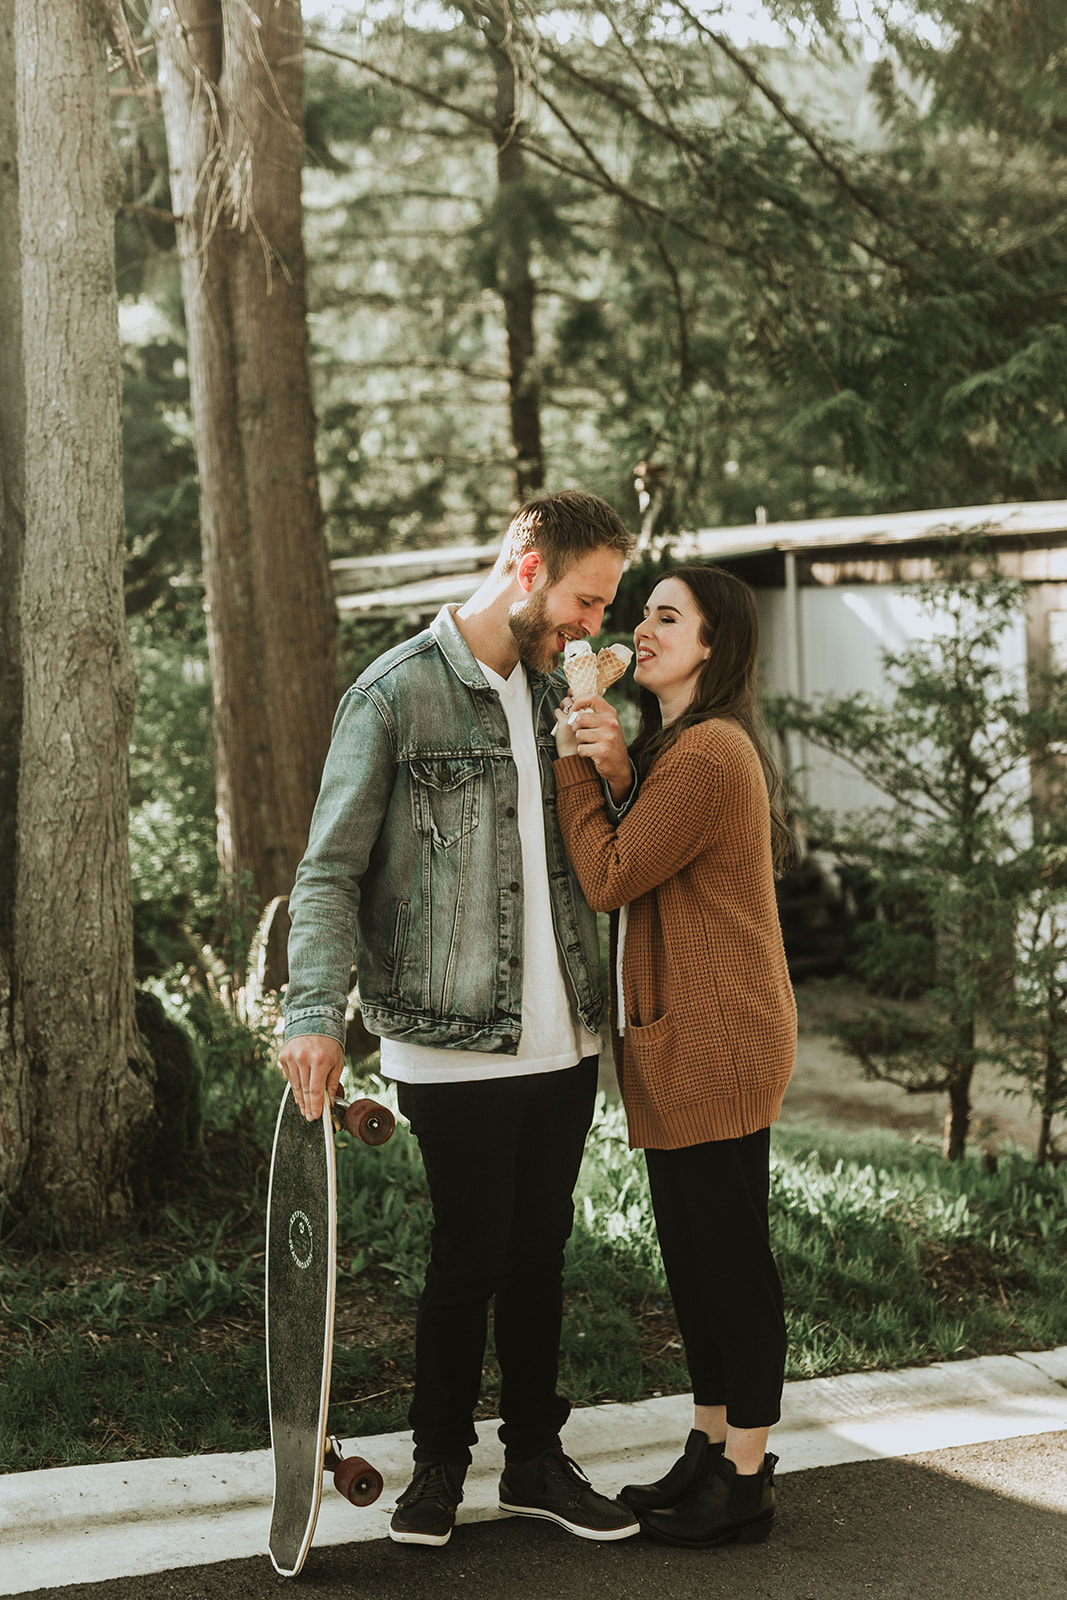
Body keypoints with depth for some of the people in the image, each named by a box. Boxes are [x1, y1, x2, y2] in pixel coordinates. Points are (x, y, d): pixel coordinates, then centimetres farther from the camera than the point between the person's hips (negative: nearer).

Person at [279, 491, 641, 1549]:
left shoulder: (558, 690, 12)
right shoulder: (396, 693, -9)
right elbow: (329, 873, -11)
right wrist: (314, 1014, -20)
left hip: (564, 1040, 6)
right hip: (454, 1050, -6)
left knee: (540, 1251, 14)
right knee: (469, 1256, 4)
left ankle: (535, 1459, 28)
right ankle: (439, 1460, 24)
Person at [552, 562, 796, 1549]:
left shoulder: (710, 753, -17)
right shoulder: (679, 746, 19)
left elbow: (610, 879, -16)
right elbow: (630, 866, 10)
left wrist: (576, 763, -8)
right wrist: (611, 772, -6)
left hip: (718, 1044, -11)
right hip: (679, 1041, 11)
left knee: (731, 1253, -2)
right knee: (692, 1251, 16)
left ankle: (746, 1484, 8)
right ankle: (711, 1450, 27)